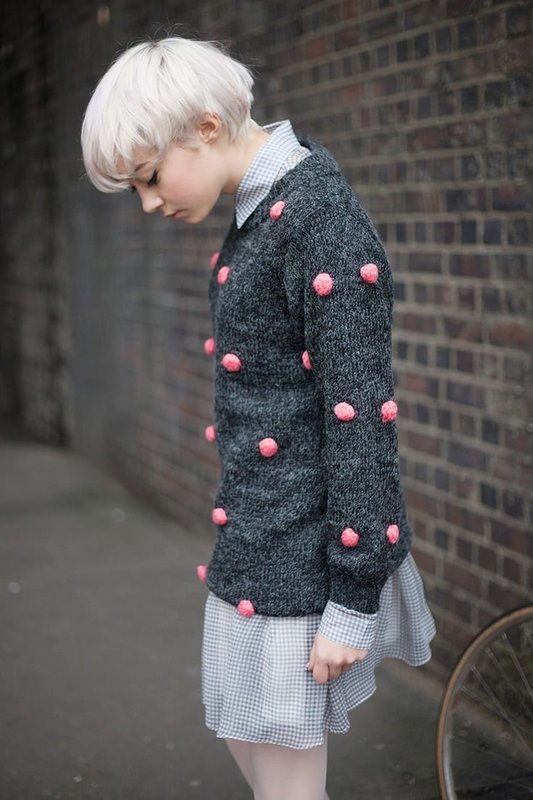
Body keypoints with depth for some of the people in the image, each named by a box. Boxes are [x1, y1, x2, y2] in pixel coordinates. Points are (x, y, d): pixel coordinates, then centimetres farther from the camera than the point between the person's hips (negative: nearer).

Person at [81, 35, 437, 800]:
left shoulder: (320, 219, -22)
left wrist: (353, 601, -19)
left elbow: (362, 417, -23)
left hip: (303, 560, -9)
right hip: (258, 544, 9)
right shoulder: (261, 214, 7)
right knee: (246, 738, 22)